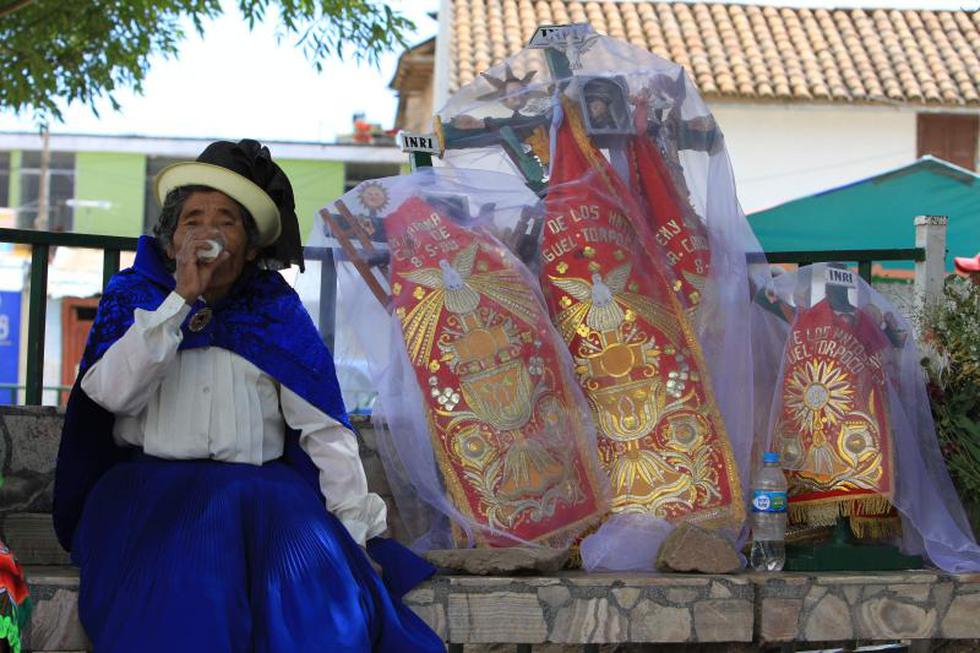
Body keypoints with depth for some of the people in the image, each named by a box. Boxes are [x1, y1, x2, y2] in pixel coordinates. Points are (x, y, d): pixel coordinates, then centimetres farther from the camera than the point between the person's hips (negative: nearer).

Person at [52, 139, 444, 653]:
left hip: (261, 486, 1)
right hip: (150, 484, -1)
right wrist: (182, 297, -11)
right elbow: (112, 393, -7)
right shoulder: (132, 296, 12)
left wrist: (352, 529, -9)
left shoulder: (277, 311, 12)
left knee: (311, 563, -30)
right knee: (189, 579, -33)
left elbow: (325, 428, 3)